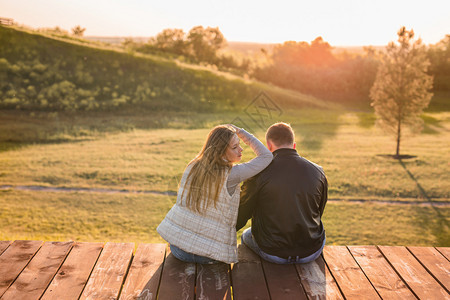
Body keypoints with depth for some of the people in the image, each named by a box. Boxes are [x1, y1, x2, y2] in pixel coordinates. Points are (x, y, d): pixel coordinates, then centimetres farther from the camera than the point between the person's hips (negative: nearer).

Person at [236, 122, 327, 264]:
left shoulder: (260, 172, -16)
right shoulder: (318, 172, -6)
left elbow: (241, 214, -7)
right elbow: (318, 213, 9)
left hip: (273, 254, -2)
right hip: (312, 252, 3)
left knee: (246, 235, 31)